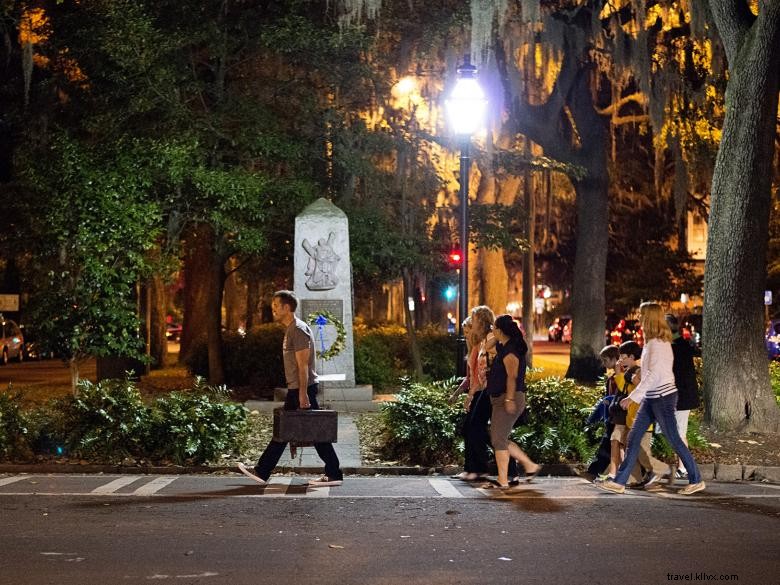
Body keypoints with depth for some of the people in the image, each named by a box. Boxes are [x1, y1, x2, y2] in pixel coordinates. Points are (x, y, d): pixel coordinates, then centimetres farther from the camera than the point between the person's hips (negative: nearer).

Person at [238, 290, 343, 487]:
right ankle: (262, 472, 13)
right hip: (295, 390, 10)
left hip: (302, 389, -10)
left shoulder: (298, 330, -15)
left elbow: (303, 365, -20)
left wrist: (303, 393, -23)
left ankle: (334, 474, 0)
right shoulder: (291, 329, 16)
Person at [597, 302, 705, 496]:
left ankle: (696, 480, 9)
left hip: (662, 396, -10)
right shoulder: (654, 342, 13)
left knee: (674, 440, -2)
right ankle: (619, 482, 6)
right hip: (651, 397, 10)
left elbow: (653, 374, -22)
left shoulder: (657, 343, -16)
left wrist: (633, 397, -22)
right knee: (634, 436, 6)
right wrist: (639, 396, 20)